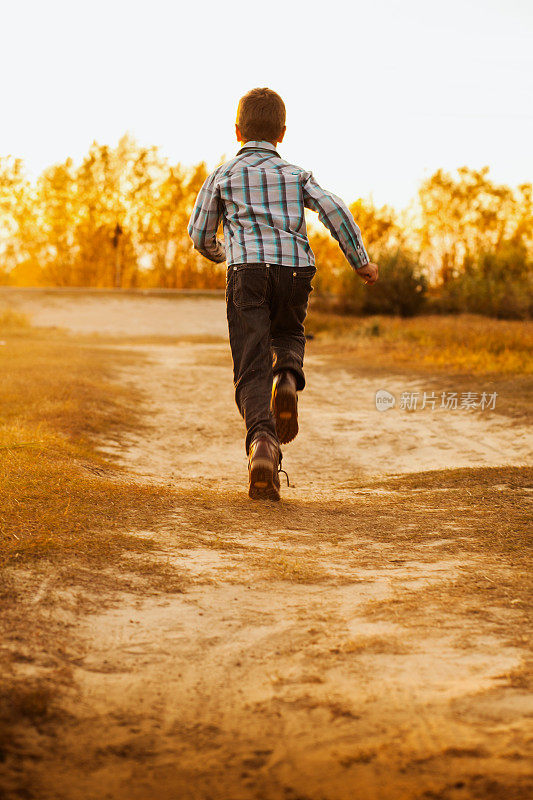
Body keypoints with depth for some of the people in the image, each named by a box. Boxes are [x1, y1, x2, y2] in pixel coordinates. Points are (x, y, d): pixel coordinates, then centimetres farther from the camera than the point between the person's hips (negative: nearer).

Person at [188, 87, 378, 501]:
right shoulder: (296, 174, 20)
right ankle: (287, 378, -4)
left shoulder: (224, 175, 16)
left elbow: (200, 234, 17)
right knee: (288, 335, 30)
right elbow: (335, 210, 6)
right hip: (296, 269, 2)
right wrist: (361, 261, 10)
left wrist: (219, 253, 39)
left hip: (249, 268, -2)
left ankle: (262, 441, -30)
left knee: (251, 370, -5)